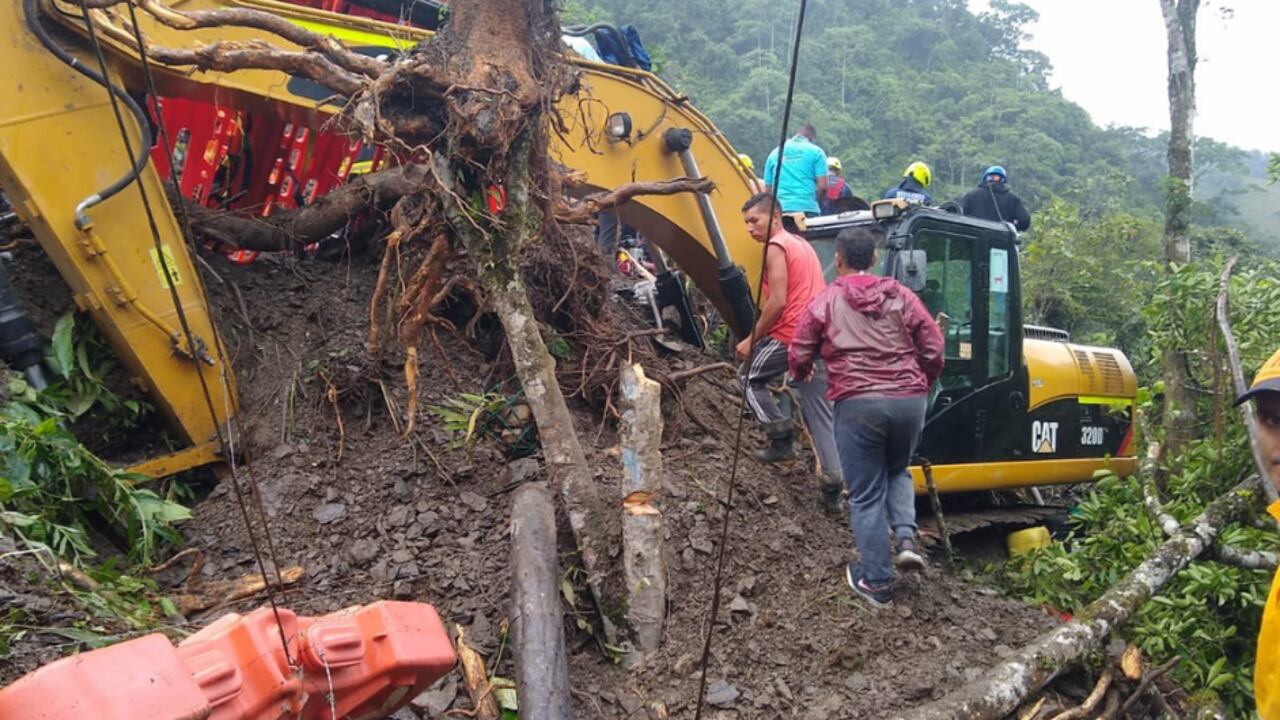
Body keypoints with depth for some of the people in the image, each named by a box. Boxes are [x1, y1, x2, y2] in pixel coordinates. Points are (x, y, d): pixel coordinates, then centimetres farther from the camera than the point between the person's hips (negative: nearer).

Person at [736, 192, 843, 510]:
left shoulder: (776, 247, -6)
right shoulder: (803, 245, 22)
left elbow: (777, 302, -15)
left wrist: (752, 339, -8)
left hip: (790, 336, -8)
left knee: (749, 377, 16)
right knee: (822, 416, 7)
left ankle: (781, 438, 7)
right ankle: (832, 487, 5)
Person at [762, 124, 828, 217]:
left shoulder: (775, 153, 16)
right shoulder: (815, 151, 6)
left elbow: (768, 189, 15)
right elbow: (822, 186, -2)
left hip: (779, 210, 3)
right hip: (807, 208, -3)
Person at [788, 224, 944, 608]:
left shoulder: (826, 301, 4)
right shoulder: (901, 296, 11)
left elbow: (800, 355, 7)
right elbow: (933, 349, 10)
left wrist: (800, 374, 30)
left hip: (858, 403, -3)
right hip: (910, 401, 3)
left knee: (866, 495, 7)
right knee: (897, 470, 29)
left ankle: (877, 582, 12)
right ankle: (907, 538, 8)